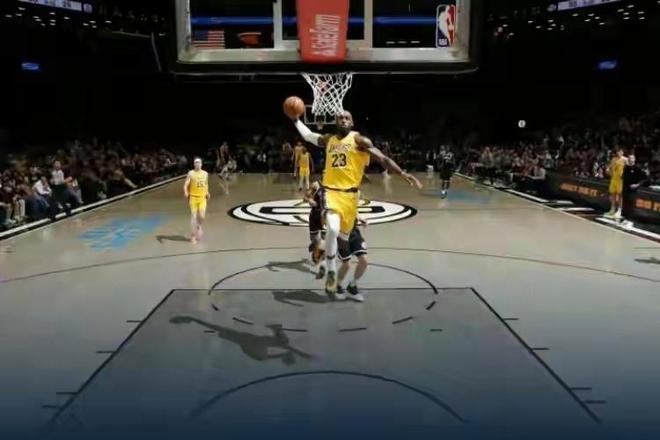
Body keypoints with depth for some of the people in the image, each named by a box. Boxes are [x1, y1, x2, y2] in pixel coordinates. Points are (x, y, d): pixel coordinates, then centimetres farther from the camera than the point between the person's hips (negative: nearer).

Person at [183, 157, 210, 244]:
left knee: (202, 216, -8)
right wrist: (185, 192, -28)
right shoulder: (191, 173, -3)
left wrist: (207, 193, 8)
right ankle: (193, 236, 8)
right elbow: (186, 185, -9)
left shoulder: (205, 173, 9)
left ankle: (199, 226, 27)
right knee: (193, 216, -1)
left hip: (202, 198, 3)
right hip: (193, 197, -3)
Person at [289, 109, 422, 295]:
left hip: (350, 194, -1)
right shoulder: (328, 139, 11)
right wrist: (295, 119, 25)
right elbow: (308, 135, 30)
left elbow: (382, 158, -9)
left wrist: (402, 174, -20)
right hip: (331, 191, 1)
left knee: (344, 234, 8)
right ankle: (331, 272, -6)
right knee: (333, 230, -24)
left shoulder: (359, 140, -2)